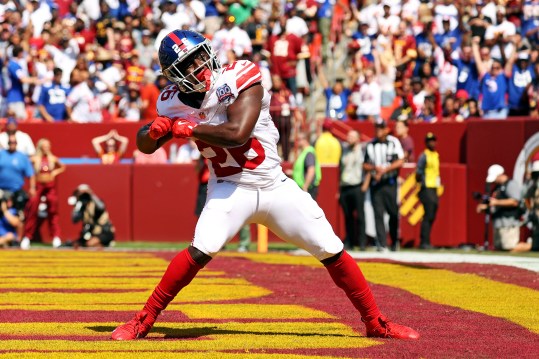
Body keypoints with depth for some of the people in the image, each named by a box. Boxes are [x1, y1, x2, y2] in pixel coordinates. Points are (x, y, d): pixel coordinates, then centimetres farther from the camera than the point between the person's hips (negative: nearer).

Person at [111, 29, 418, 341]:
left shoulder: (240, 79, -16)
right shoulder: (176, 102, -3)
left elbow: (237, 133, -27)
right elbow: (144, 145, 5)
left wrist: (188, 129, -19)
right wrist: (156, 129, -18)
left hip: (275, 186, 0)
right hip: (230, 189, 0)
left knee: (333, 253, 0)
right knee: (201, 251, -25)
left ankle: (376, 323, 14)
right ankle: (143, 321, -14)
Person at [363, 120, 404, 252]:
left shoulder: (394, 142, 1)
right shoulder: (370, 145, 11)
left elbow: (400, 162, -7)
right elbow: (365, 165, 13)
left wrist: (384, 170, -15)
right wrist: (375, 167, -8)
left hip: (390, 182, -2)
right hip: (375, 183, 2)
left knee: (394, 213, 1)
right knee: (378, 214, -5)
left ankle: (394, 241, 19)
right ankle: (382, 244, -8)